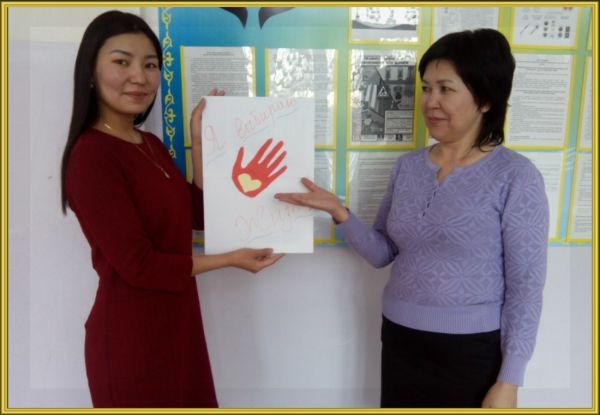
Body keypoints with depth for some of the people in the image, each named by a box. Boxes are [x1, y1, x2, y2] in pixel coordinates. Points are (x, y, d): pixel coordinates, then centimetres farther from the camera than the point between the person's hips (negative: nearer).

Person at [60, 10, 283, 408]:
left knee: (192, 404, 21)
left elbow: (199, 216, 4)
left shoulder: (151, 144, 6)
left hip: (178, 320, 8)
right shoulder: (91, 156, -19)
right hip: (131, 335, -8)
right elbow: (137, 265, -22)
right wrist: (230, 260, -14)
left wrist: (199, 141, -1)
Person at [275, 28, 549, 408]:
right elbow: (382, 253, 6)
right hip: (400, 342, 5)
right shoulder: (407, 167, 2)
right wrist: (339, 212, -10)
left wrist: (509, 381, -12)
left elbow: (526, 286, -11)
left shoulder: (515, 176, -12)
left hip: (472, 352, -4)